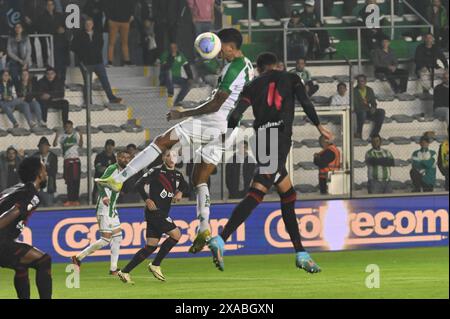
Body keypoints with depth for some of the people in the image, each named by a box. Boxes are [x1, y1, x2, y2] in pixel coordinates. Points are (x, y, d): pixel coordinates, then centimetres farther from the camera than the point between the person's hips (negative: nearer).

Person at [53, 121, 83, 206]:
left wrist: (81, 138, -19)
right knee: (69, 181, -1)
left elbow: (80, 145, 0)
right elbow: (54, 144, -3)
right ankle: (69, 200, 1)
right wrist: (56, 137, -21)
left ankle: (76, 200, 1)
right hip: (67, 160, 0)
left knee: (76, 180, -2)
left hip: (76, 160, 0)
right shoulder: (62, 136, 7)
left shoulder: (76, 135, 8)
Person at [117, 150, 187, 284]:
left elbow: (184, 185, 34)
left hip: (163, 215, 8)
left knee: (151, 246, 5)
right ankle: (155, 265, -5)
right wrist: (147, 200, -20)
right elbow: (139, 184, -9)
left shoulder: (177, 175, 14)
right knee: (176, 234, -13)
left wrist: (180, 192, 12)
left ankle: (125, 272, 6)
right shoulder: (156, 172, -7)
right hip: (154, 211, -8)